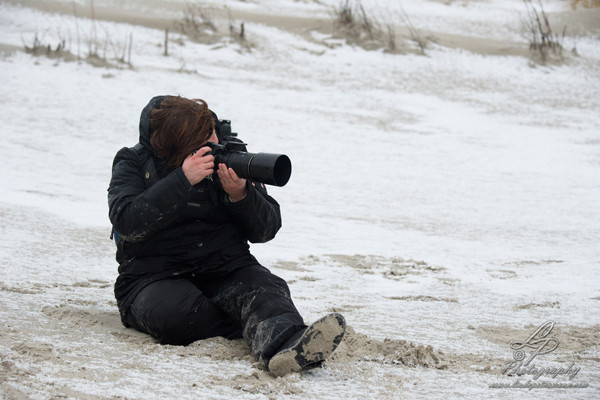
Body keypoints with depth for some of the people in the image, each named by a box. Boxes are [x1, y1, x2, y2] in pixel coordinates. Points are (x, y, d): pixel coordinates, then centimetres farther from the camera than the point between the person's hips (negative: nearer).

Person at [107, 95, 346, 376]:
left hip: (226, 271, 2)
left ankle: (283, 346, -61)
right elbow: (128, 223, -20)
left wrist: (240, 196, -15)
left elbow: (266, 230, 5)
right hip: (154, 276, -2)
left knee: (266, 290, -30)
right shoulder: (133, 163, -1)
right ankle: (268, 329, -22)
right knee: (175, 314, -36)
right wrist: (183, 181, -23)